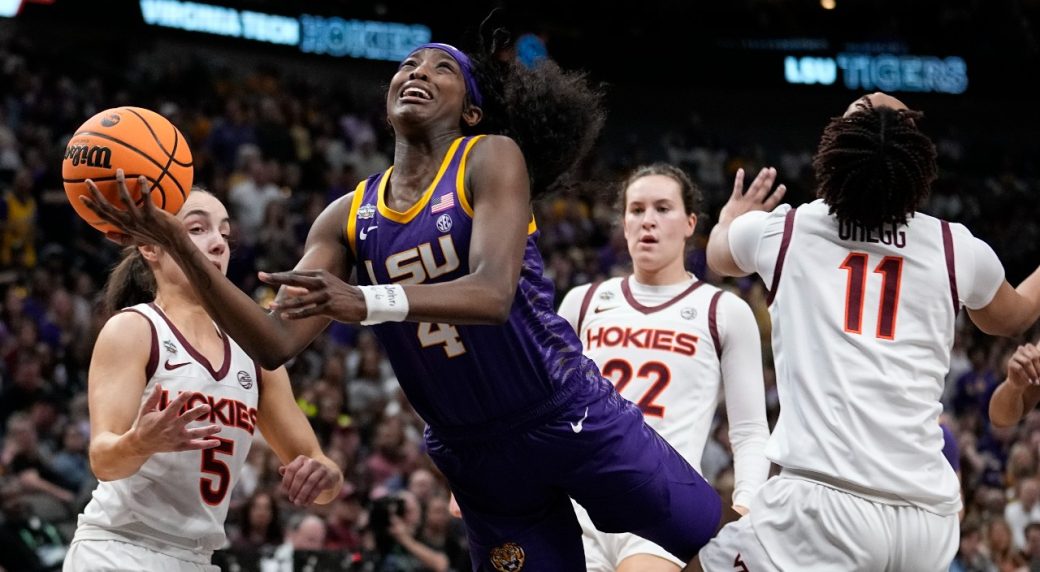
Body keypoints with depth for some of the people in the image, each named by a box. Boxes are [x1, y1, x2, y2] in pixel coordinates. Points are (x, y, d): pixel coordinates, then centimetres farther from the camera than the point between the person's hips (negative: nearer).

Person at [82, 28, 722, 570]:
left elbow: (493, 292, -26)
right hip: (476, 457, 4)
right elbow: (276, 342, -4)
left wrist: (366, 302, -41)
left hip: (572, 417, -4)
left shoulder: (492, 158, -9)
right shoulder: (349, 218, 4)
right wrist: (180, 248, -16)